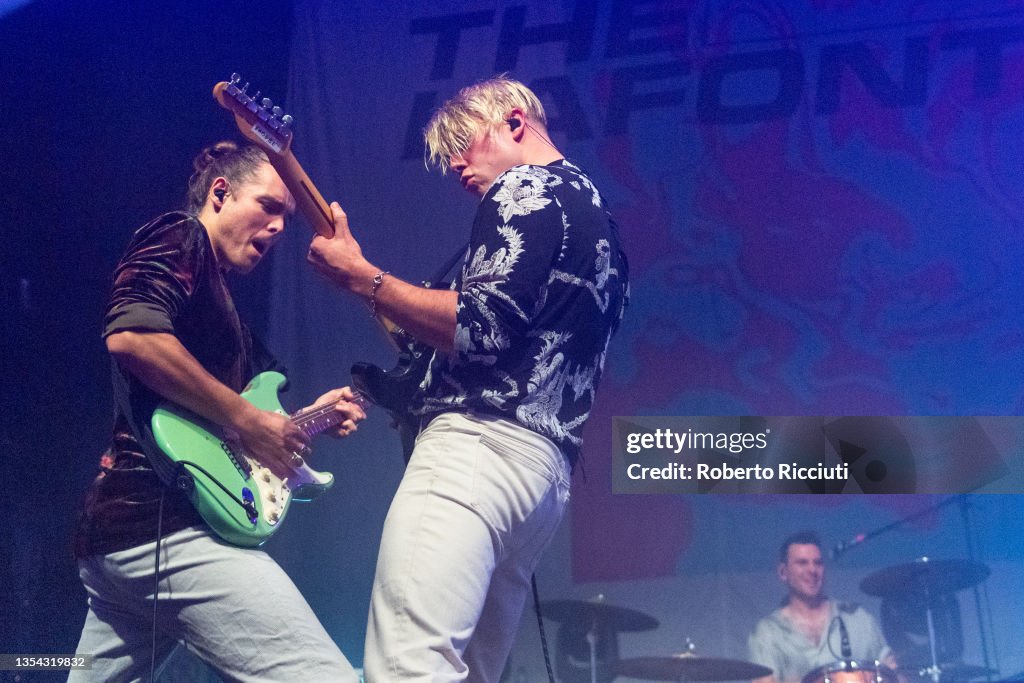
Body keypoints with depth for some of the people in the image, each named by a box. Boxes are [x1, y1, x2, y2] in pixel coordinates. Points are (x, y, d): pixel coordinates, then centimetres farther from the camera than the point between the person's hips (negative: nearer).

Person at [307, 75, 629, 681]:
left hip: (484, 446, -11)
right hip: (548, 463, 11)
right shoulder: (596, 215, 27)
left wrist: (360, 277, -9)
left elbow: (481, 327, -16)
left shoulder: (528, 188, -2)